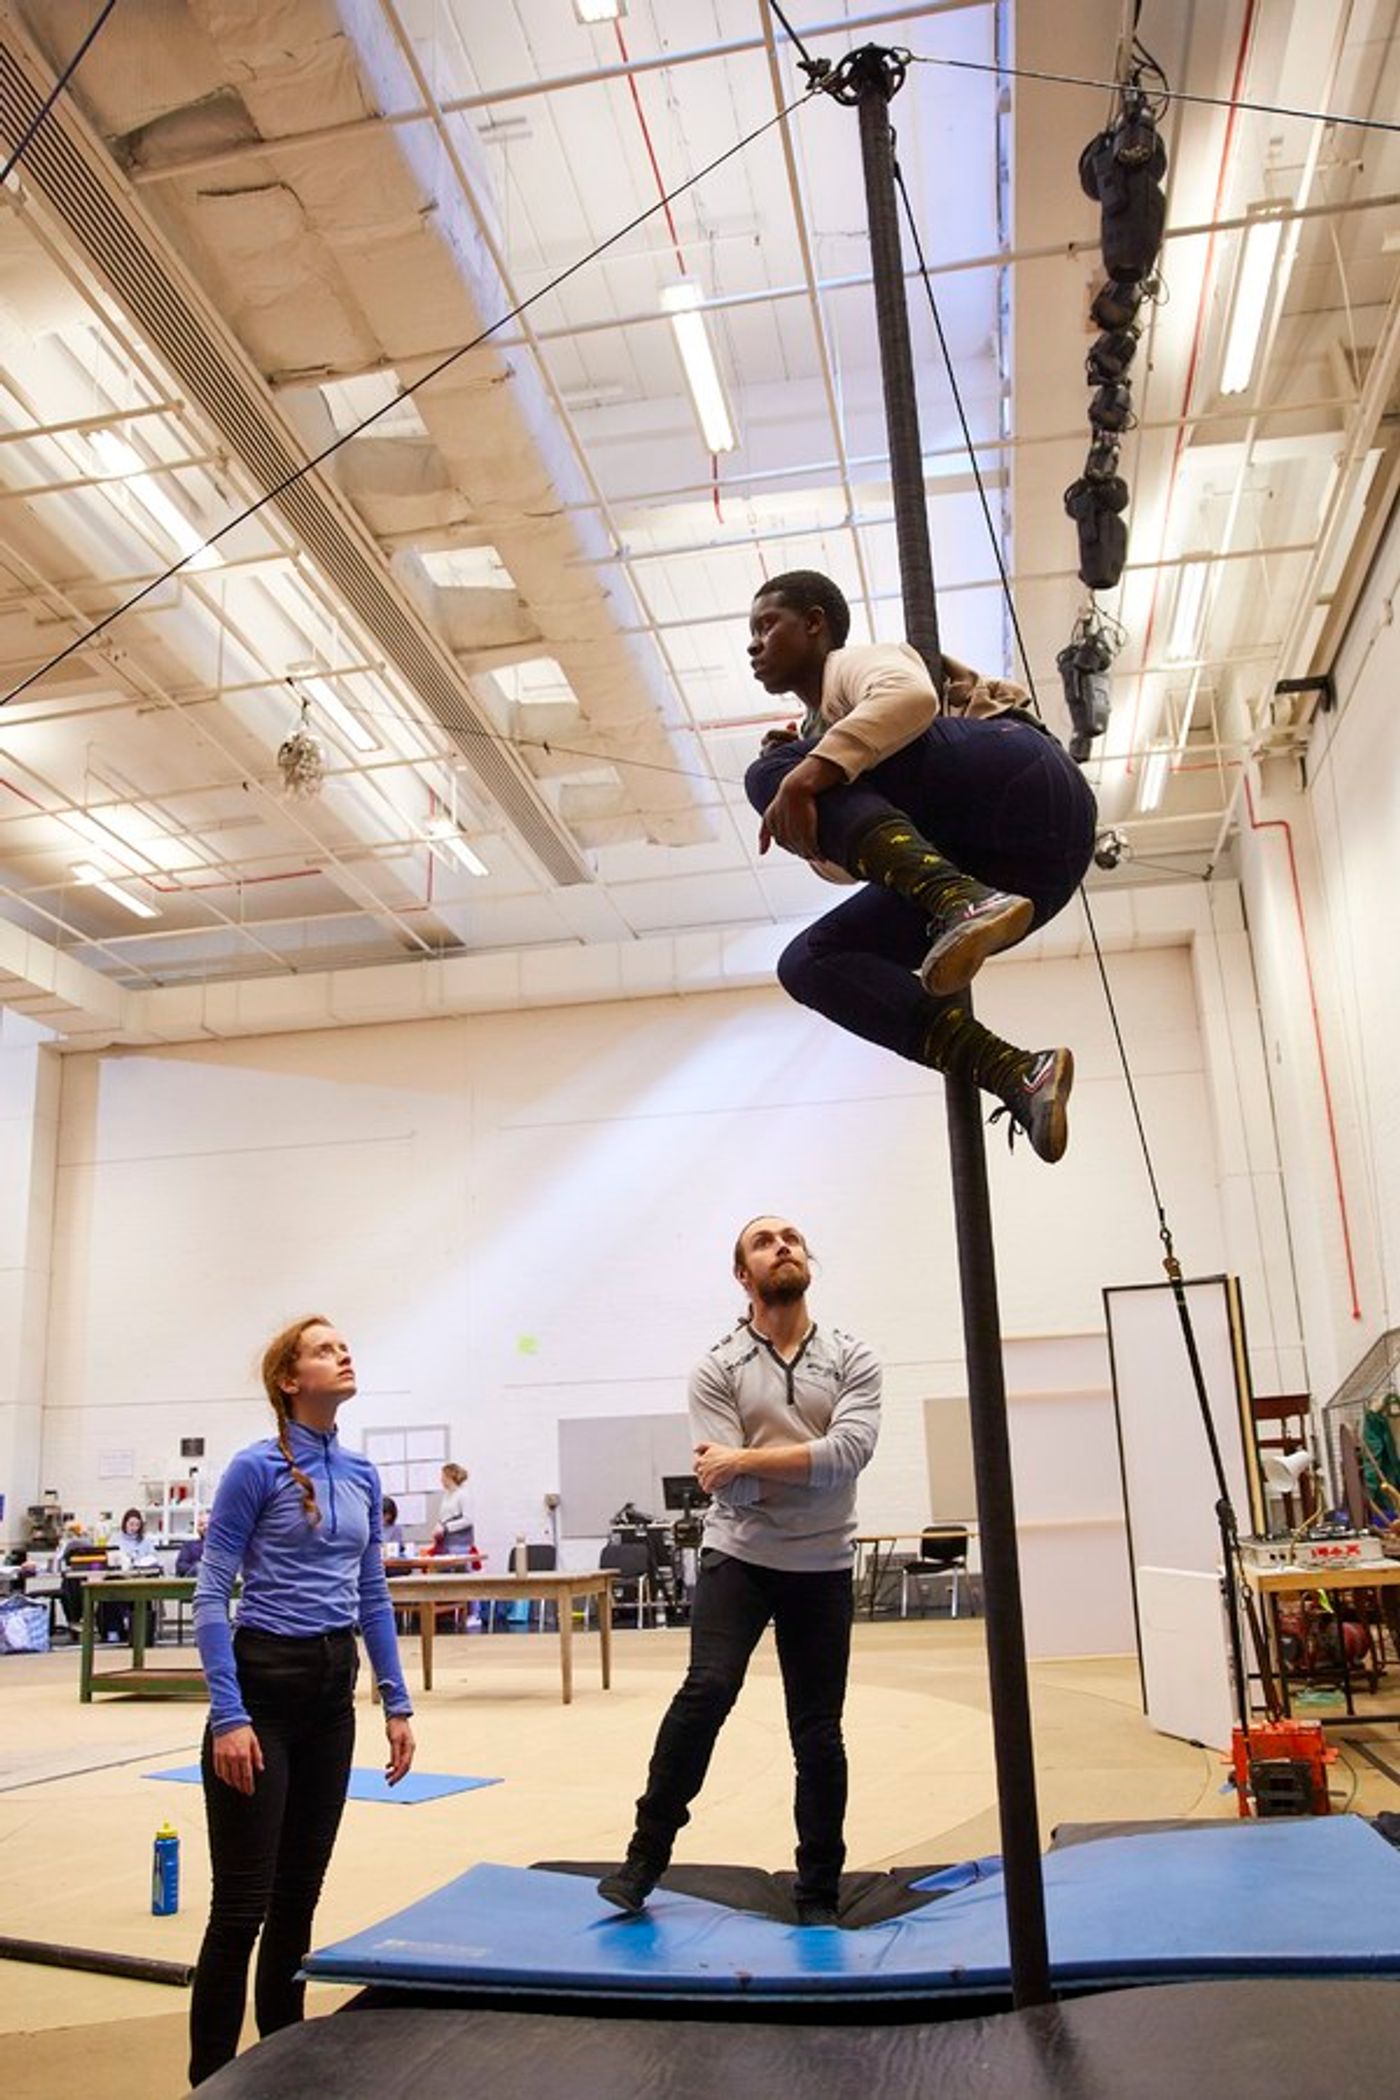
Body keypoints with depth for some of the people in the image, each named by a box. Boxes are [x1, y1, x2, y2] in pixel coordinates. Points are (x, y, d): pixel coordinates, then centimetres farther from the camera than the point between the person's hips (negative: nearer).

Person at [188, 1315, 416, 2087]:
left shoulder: (361, 1475, 8)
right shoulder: (256, 1467, -11)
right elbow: (211, 1596, -13)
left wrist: (396, 1703, 9)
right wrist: (228, 1715, -19)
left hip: (333, 1689, 7)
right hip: (265, 1684, -7)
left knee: (300, 1890, 16)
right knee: (243, 1900, -1)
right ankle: (210, 2079, 13)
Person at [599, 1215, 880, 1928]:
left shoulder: (852, 1359, -1)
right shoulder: (717, 1369, -3)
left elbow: (850, 1451, -18)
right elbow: (734, 1489, -11)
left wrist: (748, 1459, -17)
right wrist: (811, 1462, -10)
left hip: (822, 1567, 1)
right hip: (738, 1557, -1)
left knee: (818, 1734, 6)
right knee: (707, 1690, -20)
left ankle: (818, 1894, 23)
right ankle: (645, 1856, -3)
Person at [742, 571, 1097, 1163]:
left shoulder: (854, 662, 11)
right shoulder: (818, 730, 36)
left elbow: (911, 697, -16)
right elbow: (843, 866, 30)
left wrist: (811, 770, -26)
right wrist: (810, 829, 12)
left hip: (1021, 784, -8)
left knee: (770, 773, -16)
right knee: (809, 963, -1)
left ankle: (959, 901, -37)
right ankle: (1017, 1074, -21)